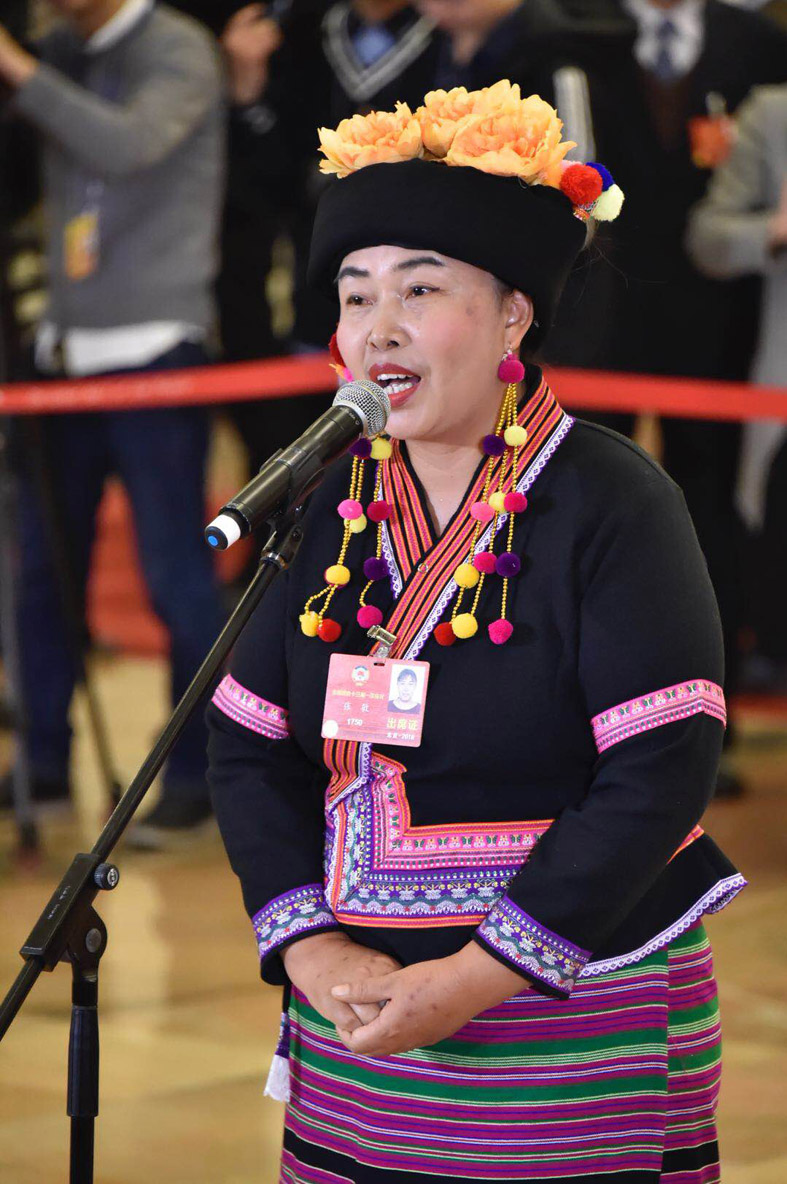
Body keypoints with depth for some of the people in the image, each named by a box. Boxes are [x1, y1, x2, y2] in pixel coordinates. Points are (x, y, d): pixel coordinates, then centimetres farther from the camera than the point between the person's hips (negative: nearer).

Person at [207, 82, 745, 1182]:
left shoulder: (610, 502, -10)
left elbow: (659, 779, -16)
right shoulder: (331, 507, 6)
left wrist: (473, 982, -18)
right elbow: (250, 751, 7)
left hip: (583, 1027, -4)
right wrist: (318, 956, -8)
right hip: (358, 1029, 5)